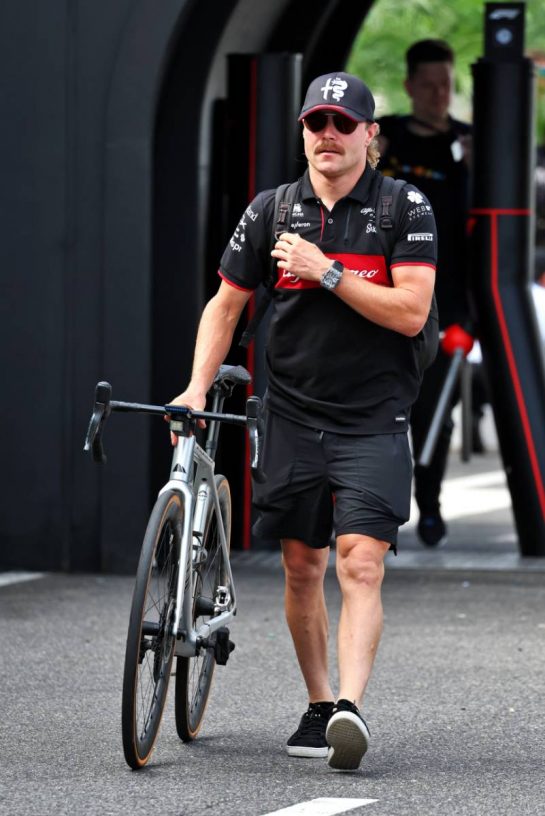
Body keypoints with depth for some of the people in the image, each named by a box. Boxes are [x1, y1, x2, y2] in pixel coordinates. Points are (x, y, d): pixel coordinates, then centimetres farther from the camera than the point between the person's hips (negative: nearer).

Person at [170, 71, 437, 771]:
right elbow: (227, 303, 12)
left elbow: (411, 312, -12)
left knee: (360, 565, -15)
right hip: (294, 417, 3)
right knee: (302, 567, 8)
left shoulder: (405, 209, -3)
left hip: (373, 420, -3)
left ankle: (351, 705, -24)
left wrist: (327, 271, -16)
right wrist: (198, 385, 0)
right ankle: (318, 706, 20)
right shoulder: (273, 209, 6)